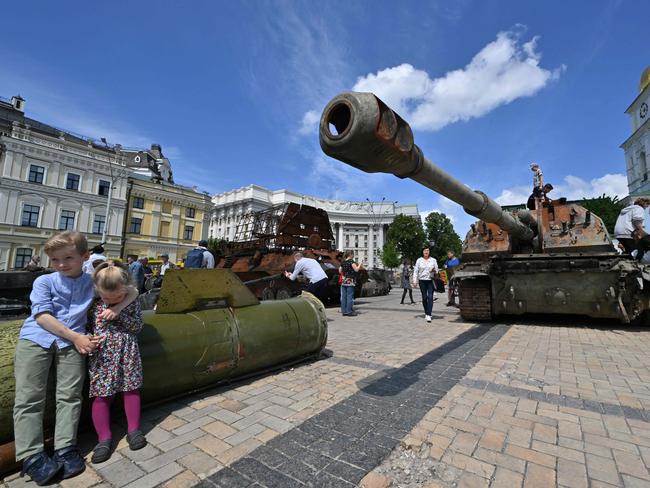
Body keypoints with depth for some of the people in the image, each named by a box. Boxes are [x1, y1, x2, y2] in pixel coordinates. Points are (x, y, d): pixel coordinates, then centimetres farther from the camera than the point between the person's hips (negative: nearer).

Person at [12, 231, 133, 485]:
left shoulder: (94, 282, 8)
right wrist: (76, 337, -12)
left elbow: (130, 291, 9)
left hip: (71, 342, 0)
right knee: (28, 398, -2)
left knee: (70, 396, 0)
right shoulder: (44, 282, 5)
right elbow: (42, 316, -5)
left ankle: (65, 450, 8)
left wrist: (117, 306, -11)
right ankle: (32, 457, 6)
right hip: (36, 338, 0)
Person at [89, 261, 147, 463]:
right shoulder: (94, 305, -4)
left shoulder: (132, 303, -5)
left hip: (127, 352, 0)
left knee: (131, 389, 8)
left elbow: (138, 325, -9)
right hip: (102, 354, 0)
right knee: (101, 395, 4)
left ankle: (133, 429, 24)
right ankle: (104, 438, 20)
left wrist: (118, 314, -21)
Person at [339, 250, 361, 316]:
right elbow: (356, 269, -16)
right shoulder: (351, 261, -9)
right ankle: (349, 311, -2)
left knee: (344, 296, 8)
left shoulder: (343, 262, 11)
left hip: (343, 281, 7)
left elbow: (340, 271, 16)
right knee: (350, 296, -3)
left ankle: (344, 311, 12)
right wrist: (359, 265, 1)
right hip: (350, 281, -7)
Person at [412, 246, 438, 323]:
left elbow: (437, 270, 13)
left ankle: (428, 315, -13)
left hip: (431, 280, -1)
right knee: (424, 297, 6)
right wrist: (414, 280, -3)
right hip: (422, 280, 1)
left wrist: (434, 270, -11)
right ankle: (426, 313, 22)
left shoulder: (433, 260, 8)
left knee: (430, 297, -11)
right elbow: (415, 271, 5)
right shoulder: (419, 260, 7)